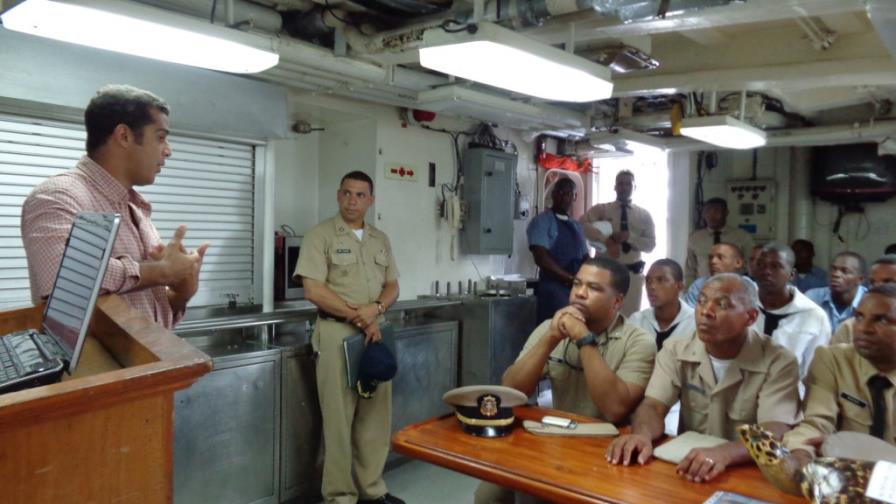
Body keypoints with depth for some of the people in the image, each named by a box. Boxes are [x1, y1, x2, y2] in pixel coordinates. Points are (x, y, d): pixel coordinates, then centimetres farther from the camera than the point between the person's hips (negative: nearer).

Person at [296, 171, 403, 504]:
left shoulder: (381, 240, 14)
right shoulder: (320, 235, -4)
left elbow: (392, 287, 12)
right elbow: (313, 290, -12)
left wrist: (375, 309, -10)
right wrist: (357, 316, -12)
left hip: (375, 332, 6)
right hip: (337, 333, -5)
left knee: (376, 415, 10)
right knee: (339, 418, 0)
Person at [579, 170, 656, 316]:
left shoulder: (644, 215, 8)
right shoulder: (601, 209, 1)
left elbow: (651, 244, 1)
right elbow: (582, 224, -16)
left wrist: (629, 237, -16)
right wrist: (606, 240, -25)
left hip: (633, 273, 2)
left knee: (630, 315, 9)